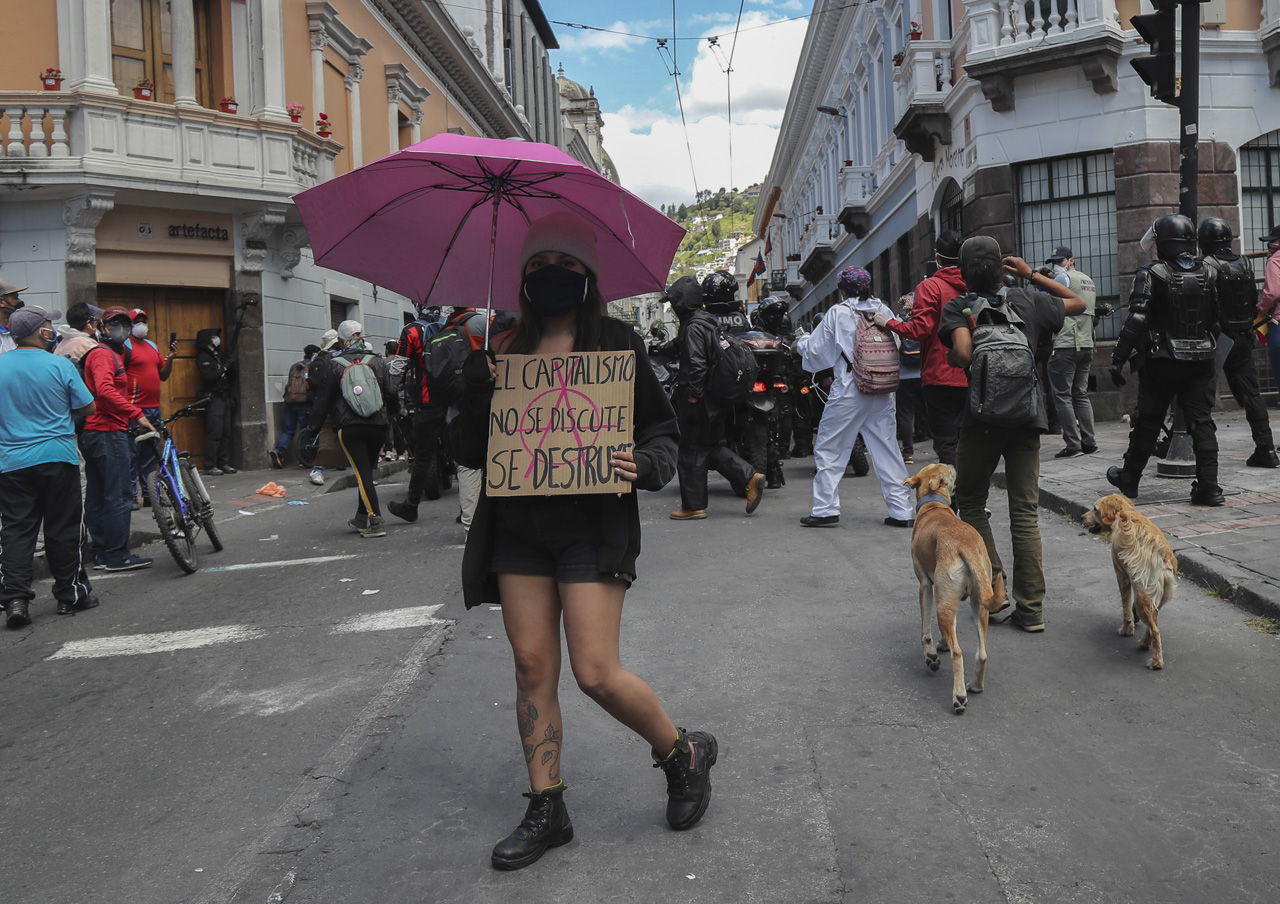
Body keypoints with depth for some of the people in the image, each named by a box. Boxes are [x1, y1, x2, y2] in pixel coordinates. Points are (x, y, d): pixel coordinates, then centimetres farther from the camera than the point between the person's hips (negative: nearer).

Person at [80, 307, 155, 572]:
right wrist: (137, 414, -33)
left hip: (92, 433, 11)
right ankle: (118, 556, -5)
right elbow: (105, 390, -28)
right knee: (119, 496, -8)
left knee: (96, 497, 12)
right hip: (108, 432, -11)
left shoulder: (113, 353, 23)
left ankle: (101, 554, 18)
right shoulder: (103, 354, -11)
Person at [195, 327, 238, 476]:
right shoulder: (203, 358, -4)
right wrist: (223, 368, -11)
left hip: (226, 398, 8)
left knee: (226, 433, 6)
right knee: (215, 433, -11)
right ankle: (210, 466, -8)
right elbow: (208, 377, -19)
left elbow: (232, 378, 19)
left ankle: (224, 463, 11)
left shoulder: (220, 355, 19)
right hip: (214, 398, -8)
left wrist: (232, 367, 0)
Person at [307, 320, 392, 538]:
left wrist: (313, 428, 13)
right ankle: (361, 518, 25)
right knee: (367, 471, 15)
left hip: (349, 429, -3)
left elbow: (322, 401, 4)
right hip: (378, 426, 3)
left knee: (363, 473, -5)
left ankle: (376, 521, -13)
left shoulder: (331, 367, 2)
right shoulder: (379, 363, 8)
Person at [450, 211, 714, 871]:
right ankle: (546, 810, 22)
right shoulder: (502, 353, 9)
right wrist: (477, 385, -10)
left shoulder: (617, 344, 1)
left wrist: (643, 463, -19)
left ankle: (683, 754, 20)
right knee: (532, 667, 8)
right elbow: (469, 451, 7)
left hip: (591, 526, -4)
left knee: (596, 673, -7)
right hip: (517, 527, 4)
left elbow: (662, 428, 3)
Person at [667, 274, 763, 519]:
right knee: (712, 447, 16)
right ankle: (749, 478, 6)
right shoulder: (705, 322, 16)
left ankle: (693, 506, 5)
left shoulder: (693, 327, -15)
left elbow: (696, 363, -23)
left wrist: (693, 393, -20)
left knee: (691, 452, -1)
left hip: (695, 400, -10)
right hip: (711, 398, 10)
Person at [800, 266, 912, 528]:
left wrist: (800, 342, 23)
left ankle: (825, 509, 5)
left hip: (849, 391, -4)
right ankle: (902, 511, 8)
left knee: (829, 448, 6)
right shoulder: (884, 310, 7)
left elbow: (814, 350, 2)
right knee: (887, 449, 8)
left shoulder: (838, 313, -4)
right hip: (883, 391, 4)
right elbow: (897, 346, 14)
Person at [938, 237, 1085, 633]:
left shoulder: (957, 307, -3)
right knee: (1025, 513, 5)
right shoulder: (1027, 302, 7)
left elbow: (962, 354, -20)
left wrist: (956, 362, 2)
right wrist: (1032, 275, 22)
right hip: (1027, 418, 3)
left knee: (971, 502, 15)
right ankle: (1030, 608, 6)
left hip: (981, 419, -2)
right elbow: (1078, 303, 24)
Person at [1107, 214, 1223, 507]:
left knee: (1148, 422, 8)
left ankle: (1129, 479, 23)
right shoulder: (1206, 273, 6)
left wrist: (1118, 360, -16)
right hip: (1201, 360, 4)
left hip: (1163, 362, -4)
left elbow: (1136, 321, -18)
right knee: (1202, 422, 3)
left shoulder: (1151, 274, -11)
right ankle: (1208, 486, -1)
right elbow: (1215, 320, 12)